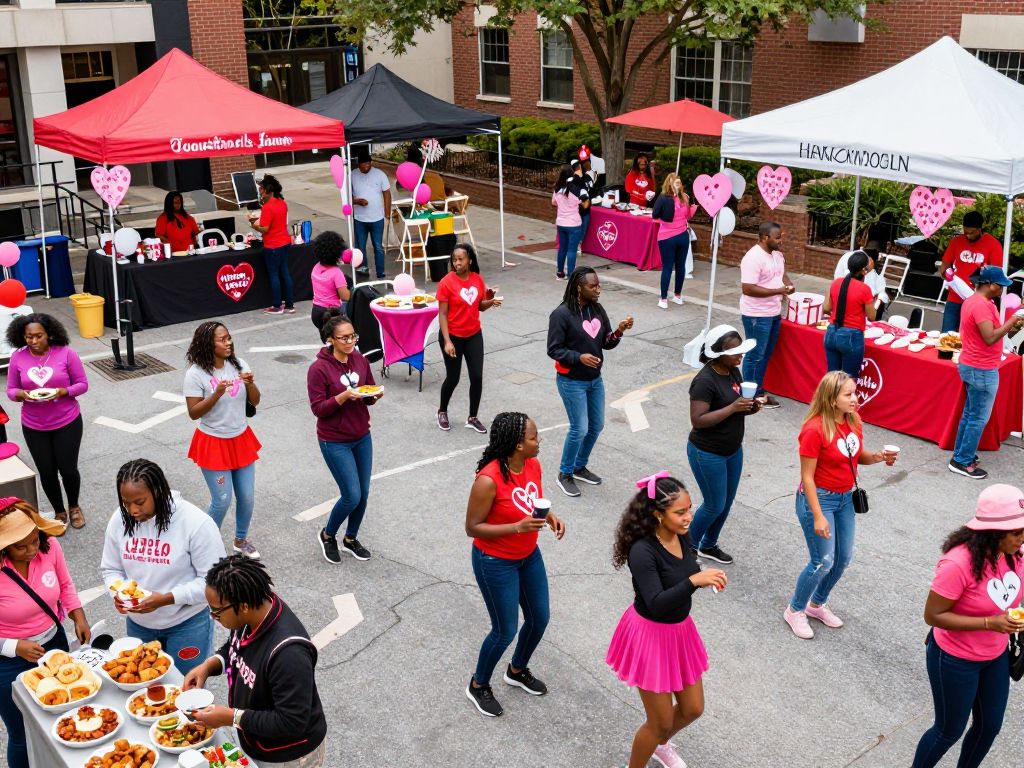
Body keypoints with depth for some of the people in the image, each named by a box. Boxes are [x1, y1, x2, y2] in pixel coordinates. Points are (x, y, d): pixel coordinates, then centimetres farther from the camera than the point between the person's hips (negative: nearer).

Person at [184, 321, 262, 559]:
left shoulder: (238, 365, -3)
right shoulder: (196, 374, -16)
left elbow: (255, 401, 1)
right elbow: (193, 413, -16)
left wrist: (250, 384, -19)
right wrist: (217, 393, -29)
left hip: (241, 439, 5)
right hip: (213, 443, -5)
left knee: (247, 497, 12)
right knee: (222, 501, -1)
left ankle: (241, 540, 36)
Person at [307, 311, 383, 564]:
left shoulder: (360, 360, 0)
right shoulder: (319, 369, -17)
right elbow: (317, 408, -16)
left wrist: (375, 394, -13)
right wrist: (344, 396, -29)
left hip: (362, 438, 6)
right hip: (335, 442, -6)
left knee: (363, 493, 11)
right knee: (352, 496, -6)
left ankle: (351, 539, 34)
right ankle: (327, 535, 22)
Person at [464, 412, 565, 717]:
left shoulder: (533, 466, -8)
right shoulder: (489, 480, -31)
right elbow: (472, 527, -22)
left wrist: (549, 516, -11)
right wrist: (518, 527, -31)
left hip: (529, 556, 7)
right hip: (496, 563, -7)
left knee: (539, 619, 19)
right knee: (505, 632, 5)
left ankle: (517, 670, 47)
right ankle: (478, 685, 32)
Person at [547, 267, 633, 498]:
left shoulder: (597, 309, 0)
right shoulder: (561, 314, -20)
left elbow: (606, 343, 4)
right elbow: (553, 350, -17)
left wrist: (619, 332, -16)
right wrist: (579, 357, -30)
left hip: (595, 379, 7)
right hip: (572, 382, -7)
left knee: (596, 426, 16)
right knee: (580, 429, -3)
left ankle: (580, 467, 36)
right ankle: (565, 474, 17)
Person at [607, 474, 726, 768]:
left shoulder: (682, 536, -7)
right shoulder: (642, 551, -30)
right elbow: (656, 604, -36)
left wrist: (707, 577, -12)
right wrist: (694, 580, -45)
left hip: (680, 630, 7)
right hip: (650, 635, -7)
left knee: (693, 709, 22)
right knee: (661, 722, 8)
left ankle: (662, 744, 53)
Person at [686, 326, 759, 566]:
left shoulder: (733, 371, 1)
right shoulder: (705, 380, -25)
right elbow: (698, 420, -29)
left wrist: (749, 407, -7)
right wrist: (733, 408, -31)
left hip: (733, 450, 8)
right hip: (707, 454, -8)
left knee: (727, 503, 18)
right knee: (714, 506, 4)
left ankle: (708, 546, 38)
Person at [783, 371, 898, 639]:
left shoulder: (853, 421, -2)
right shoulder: (814, 430, -24)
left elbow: (858, 456, 13)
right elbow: (807, 477, -20)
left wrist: (878, 457, -10)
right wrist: (818, 517, -21)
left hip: (845, 498, 8)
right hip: (818, 498, -8)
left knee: (844, 559, 14)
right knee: (823, 562, -4)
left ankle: (817, 604, 36)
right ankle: (795, 610, 18)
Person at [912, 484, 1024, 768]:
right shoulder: (958, 564, -33)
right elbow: (933, 615, -26)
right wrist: (990, 623, -32)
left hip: (996, 657, 7)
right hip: (955, 660, -7)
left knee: (990, 726, 22)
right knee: (950, 731, 12)